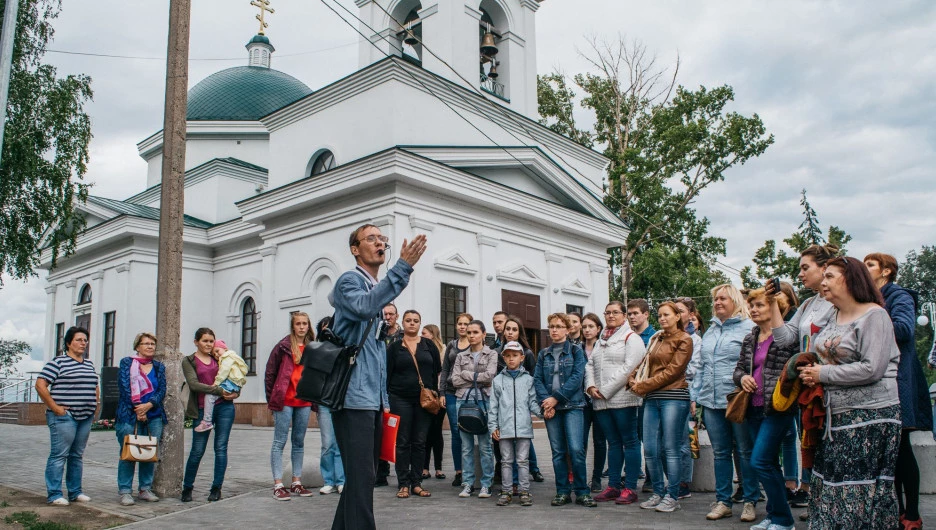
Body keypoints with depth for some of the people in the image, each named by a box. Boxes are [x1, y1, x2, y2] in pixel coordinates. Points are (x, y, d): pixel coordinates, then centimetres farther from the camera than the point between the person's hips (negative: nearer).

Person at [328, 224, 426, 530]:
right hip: (354, 397, -9)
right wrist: (404, 267, -33)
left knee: (364, 474, 15)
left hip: (373, 399, 9)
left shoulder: (377, 289, 20)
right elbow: (365, 307, -31)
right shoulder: (350, 281, -5)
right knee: (361, 475, -11)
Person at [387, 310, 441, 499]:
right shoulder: (394, 347, 4)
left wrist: (440, 394, 1)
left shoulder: (429, 345, 9)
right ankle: (403, 484, 9)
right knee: (403, 442, 2)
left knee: (420, 442, 5)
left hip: (425, 399, 2)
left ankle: (416, 483, 13)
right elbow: (387, 374, 1)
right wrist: (385, 400, -5)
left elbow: (438, 371, 9)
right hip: (401, 400, -1)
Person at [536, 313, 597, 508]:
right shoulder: (543, 354, 14)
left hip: (572, 406, -3)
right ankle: (563, 492, 14)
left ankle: (582, 492, 0)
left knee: (576, 449, -11)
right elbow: (537, 379, 6)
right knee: (558, 452, 5)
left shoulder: (576, 351, 4)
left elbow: (577, 377, -7)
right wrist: (545, 401, -11)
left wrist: (556, 398, -14)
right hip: (551, 408, 3)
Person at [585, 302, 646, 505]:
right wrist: (591, 386, -1)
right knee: (613, 443, 12)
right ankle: (613, 486, 17)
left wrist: (606, 390, -14)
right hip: (601, 402, 7)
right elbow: (590, 365, 17)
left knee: (629, 442, 0)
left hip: (623, 399, -7)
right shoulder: (601, 341, 21)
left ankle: (630, 488, 4)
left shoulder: (631, 338, -2)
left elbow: (628, 368, -13)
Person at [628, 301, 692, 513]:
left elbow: (672, 371, -10)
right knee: (650, 449, 5)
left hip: (673, 397, -6)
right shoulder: (655, 339, 18)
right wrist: (633, 380, -5)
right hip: (652, 399, 6)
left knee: (671, 449, -2)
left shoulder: (684, 340, -2)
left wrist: (643, 386, -11)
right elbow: (645, 364, 16)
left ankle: (672, 496, 8)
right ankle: (658, 493, 17)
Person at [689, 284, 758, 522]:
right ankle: (723, 501, 19)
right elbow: (701, 366, 19)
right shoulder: (710, 331, 17)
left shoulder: (749, 328, -3)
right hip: (711, 402, 6)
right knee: (720, 452, 11)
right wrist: (695, 395, 13)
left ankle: (750, 502, 16)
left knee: (746, 452, 5)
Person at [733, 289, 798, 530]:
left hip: (777, 408, -7)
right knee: (769, 464, 14)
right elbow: (739, 368, 19)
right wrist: (742, 377, -1)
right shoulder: (749, 339, 13)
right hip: (754, 408, 7)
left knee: (760, 461, -10)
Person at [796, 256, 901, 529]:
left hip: (870, 416, -8)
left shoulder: (874, 315, -12)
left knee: (862, 491, -2)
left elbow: (872, 369, -21)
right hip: (837, 416, 8)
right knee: (830, 484, 9)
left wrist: (823, 374, -13)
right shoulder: (833, 317, 13)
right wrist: (811, 373, 1)